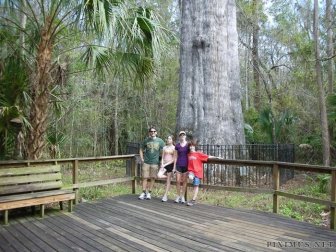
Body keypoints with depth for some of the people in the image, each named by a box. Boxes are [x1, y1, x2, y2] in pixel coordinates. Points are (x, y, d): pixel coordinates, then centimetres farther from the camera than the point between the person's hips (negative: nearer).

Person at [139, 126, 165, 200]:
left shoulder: (160, 141, 1)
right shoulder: (146, 140, 4)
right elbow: (141, 150, 14)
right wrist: (142, 158, 5)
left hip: (155, 163, 0)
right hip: (146, 162, 0)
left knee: (152, 178, 5)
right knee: (145, 177, -1)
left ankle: (149, 193, 15)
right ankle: (143, 193, 6)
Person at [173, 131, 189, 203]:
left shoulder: (188, 145, 1)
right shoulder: (177, 146, 5)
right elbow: (176, 157, 7)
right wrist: (174, 167, 5)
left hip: (186, 165, -1)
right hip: (179, 165, 1)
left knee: (184, 181, 4)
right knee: (178, 181, -1)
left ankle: (182, 197, 14)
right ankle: (178, 196, 11)